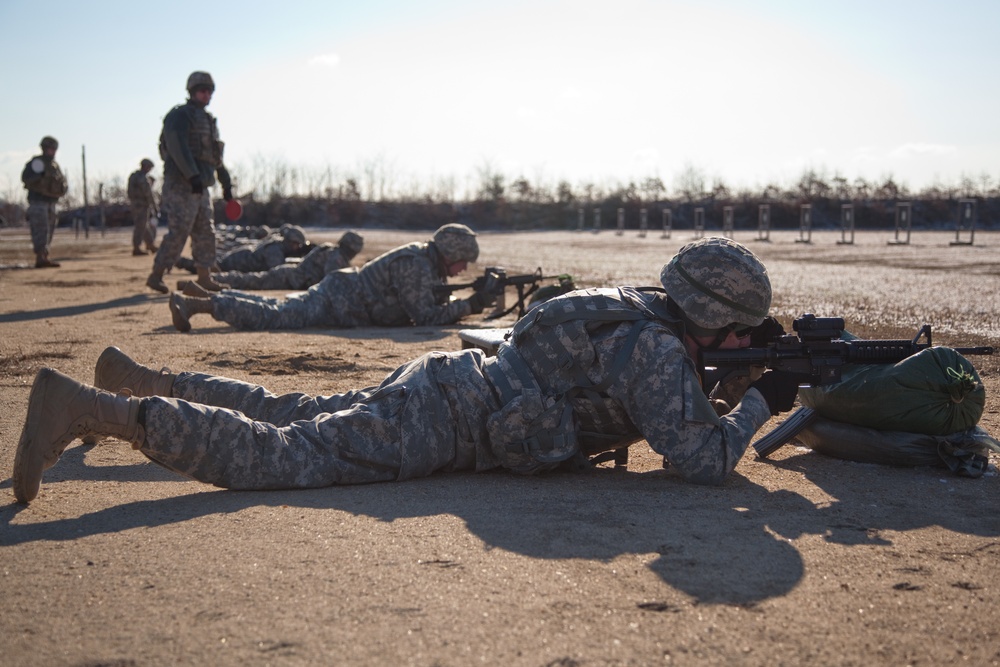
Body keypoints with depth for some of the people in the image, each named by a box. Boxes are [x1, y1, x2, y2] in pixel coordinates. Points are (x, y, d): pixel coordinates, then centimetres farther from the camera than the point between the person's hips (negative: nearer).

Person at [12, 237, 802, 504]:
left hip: (442, 384, 9)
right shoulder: (656, 350, -16)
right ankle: (83, 406, -15)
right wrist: (763, 398, -4)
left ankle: (139, 379, 31)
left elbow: (671, 402, 33)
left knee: (287, 415, 21)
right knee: (269, 456, -14)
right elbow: (702, 459, -20)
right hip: (445, 421, -9)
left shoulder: (646, 315, 14)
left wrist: (747, 359, 20)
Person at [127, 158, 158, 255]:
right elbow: (148, 193, -19)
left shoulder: (133, 176, 14)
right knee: (140, 227, -7)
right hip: (142, 205, -10)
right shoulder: (143, 178, -16)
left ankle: (151, 246, 23)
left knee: (145, 226, 16)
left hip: (134, 203, 10)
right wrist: (154, 206, -13)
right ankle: (136, 248, -8)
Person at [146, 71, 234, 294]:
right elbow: (177, 148, -21)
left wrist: (226, 183, 23)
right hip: (182, 185, -9)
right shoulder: (179, 116, -8)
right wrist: (193, 175, -30)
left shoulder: (208, 119, 20)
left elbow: (216, 155, 26)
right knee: (178, 232, -11)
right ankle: (155, 276, -6)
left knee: (205, 233, 8)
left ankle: (204, 278, 14)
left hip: (200, 186, 9)